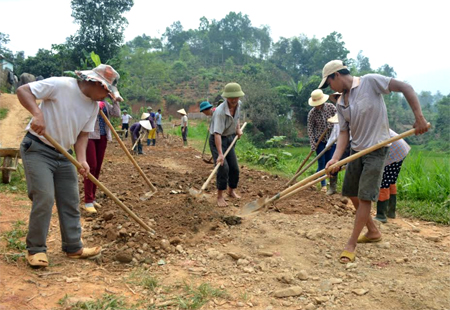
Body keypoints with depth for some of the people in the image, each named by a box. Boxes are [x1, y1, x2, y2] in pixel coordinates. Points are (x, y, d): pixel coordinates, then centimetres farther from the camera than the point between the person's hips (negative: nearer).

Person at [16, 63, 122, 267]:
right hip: (37, 149, -7)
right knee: (44, 197, -14)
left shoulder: (94, 106, 3)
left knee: (70, 201, 8)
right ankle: (35, 249, 3)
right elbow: (23, 91, -17)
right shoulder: (60, 85, -17)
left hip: (64, 155, 7)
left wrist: (82, 159, -10)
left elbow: (82, 135, 5)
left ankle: (73, 247, 20)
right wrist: (37, 114, -34)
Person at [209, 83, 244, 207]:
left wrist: (238, 128, 4)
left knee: (234, 168, 9)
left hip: (230, 139, 7)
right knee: (223, 168, -19)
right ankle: (220, 196, -5)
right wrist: (220, 154, -41)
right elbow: (217, 134, -36)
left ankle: (231, 191, 33)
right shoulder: (220, 111, -31)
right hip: (217, 140, -7)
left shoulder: (238, 104, -7)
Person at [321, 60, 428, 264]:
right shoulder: (340, 104, 5)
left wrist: (419, 117, -21)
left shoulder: (370, 82, -13)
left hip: (376, 149, -7)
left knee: (365, 197, -8)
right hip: (356, 151, 8)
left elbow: (405, 88, -14)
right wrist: (336, 158, -14)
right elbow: (344, 132, 1)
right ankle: (373, 231, 33)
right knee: (352, 194, 14)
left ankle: (351, 245, 1)